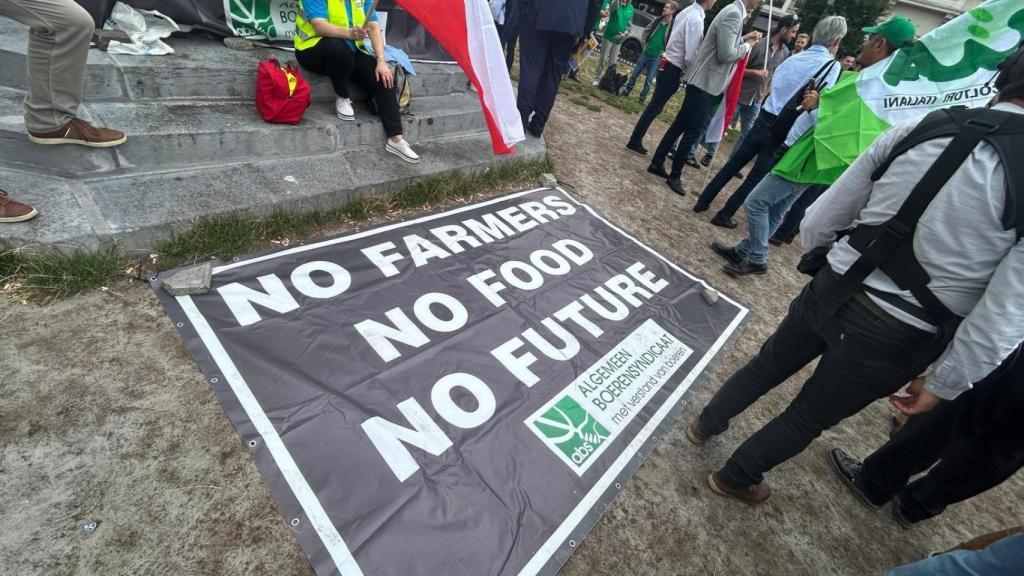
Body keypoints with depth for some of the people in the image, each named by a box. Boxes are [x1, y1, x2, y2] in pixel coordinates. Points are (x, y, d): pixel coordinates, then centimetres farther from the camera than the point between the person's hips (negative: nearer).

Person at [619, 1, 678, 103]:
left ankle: (642, 97, 18)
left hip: (656, 57, -4)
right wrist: (645, 42, 9)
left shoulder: (674, 27, -13)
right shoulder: (657, 21, 2)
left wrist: (663, 52, -14)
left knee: (649, 79, 3)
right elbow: (646, 31, 17)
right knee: (635, 73, 11)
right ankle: (626, 90, 27)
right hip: (645, 52, 4)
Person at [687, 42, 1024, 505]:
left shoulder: (923, 126, -5)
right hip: (894, 338, -2)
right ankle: (734, 478, 43)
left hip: (831, 291, 3)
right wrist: (943, 384, 0)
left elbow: (819, 219, 0)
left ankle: (706, 424, 51)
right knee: (810, 416, 20)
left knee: (767, 365, 27)